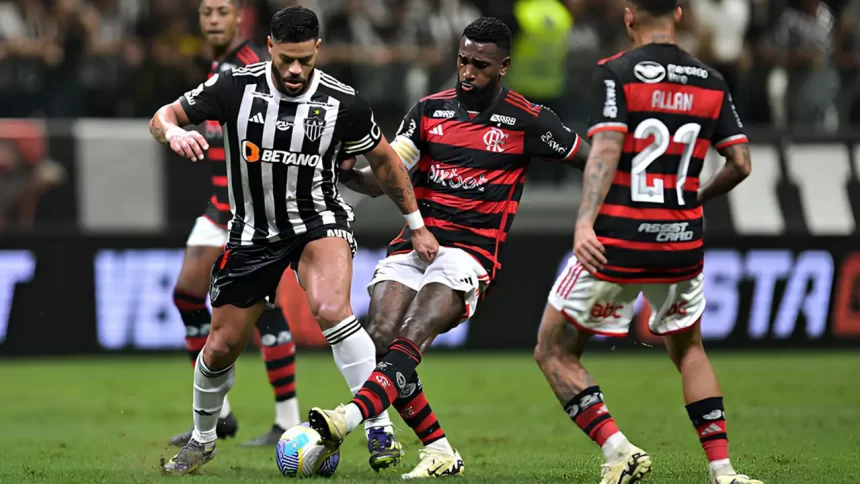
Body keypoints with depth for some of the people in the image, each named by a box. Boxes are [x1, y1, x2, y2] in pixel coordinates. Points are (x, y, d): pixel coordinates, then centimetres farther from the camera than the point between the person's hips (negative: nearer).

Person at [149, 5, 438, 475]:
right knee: (221, 347, 6)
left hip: (318, 221, -2)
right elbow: (162, 118, -5)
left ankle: (380, 428, -26)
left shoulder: (343, 102, -12)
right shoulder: (235, 87, -13)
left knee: (331, 310, -32)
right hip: (252, 231, 2)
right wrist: (174, 132, -30)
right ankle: (202, 440, 34)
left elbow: (384, 161, 4)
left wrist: (417, 225, 9)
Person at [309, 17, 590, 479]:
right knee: (380, 337, -15)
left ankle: (348, 419, -47)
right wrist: (351, 173, -14)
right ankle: (439, 451, -4)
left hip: (471, 250, -5)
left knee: (410, 339, -26)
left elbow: (591, 159, 9)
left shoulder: (528, 121, 0)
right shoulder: (430, 110, 11)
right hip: (413, 244, 5)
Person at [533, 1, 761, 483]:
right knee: (689, 350, 26)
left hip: (617, 243, -4)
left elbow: (605, 150, -19)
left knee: (555, 353, 9)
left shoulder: (615, 73, -7)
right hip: (683, 243, 5)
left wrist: (584, 221, -27)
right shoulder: (712, 82, 6)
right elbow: (741, 164, 6)